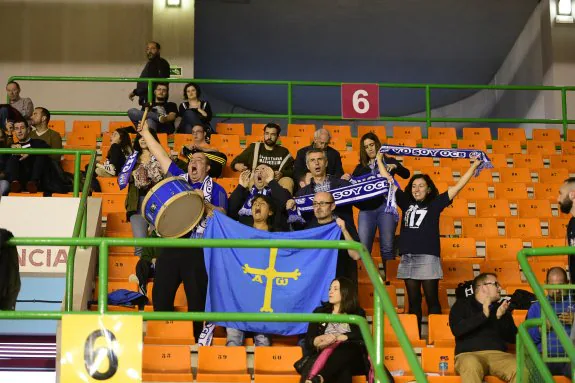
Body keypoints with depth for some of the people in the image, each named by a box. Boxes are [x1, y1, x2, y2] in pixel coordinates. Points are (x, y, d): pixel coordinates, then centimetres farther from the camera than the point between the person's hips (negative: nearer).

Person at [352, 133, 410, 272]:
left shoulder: (388, 161, 11)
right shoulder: (360, 168, 18)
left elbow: (406, 174, -3)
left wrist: (395, 166, -21)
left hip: (385, 207, -2)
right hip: (366, 209, 2)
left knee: (387, 246, -3)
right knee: (362, 247, -6)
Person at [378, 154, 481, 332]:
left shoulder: (435, 204, 5)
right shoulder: (406, 202, 13)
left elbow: (458, 186, 4)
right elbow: (389, 182, 18)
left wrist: (474, 166, 3)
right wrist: (380, 160, 21)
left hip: (428, 258, -3)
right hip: (408, 258, 3)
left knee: (432, 300, 0)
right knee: (413, 301, 7)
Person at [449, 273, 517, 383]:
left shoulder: (500, 308, 25)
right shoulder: (462, 305, 16)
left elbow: (512, 338, 15)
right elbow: (457, 330, -3)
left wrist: (500, 318, -1)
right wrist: (483, 315, -7)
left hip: (498, 354, 3)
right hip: (469, 354, -3)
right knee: (471, 364, -41)